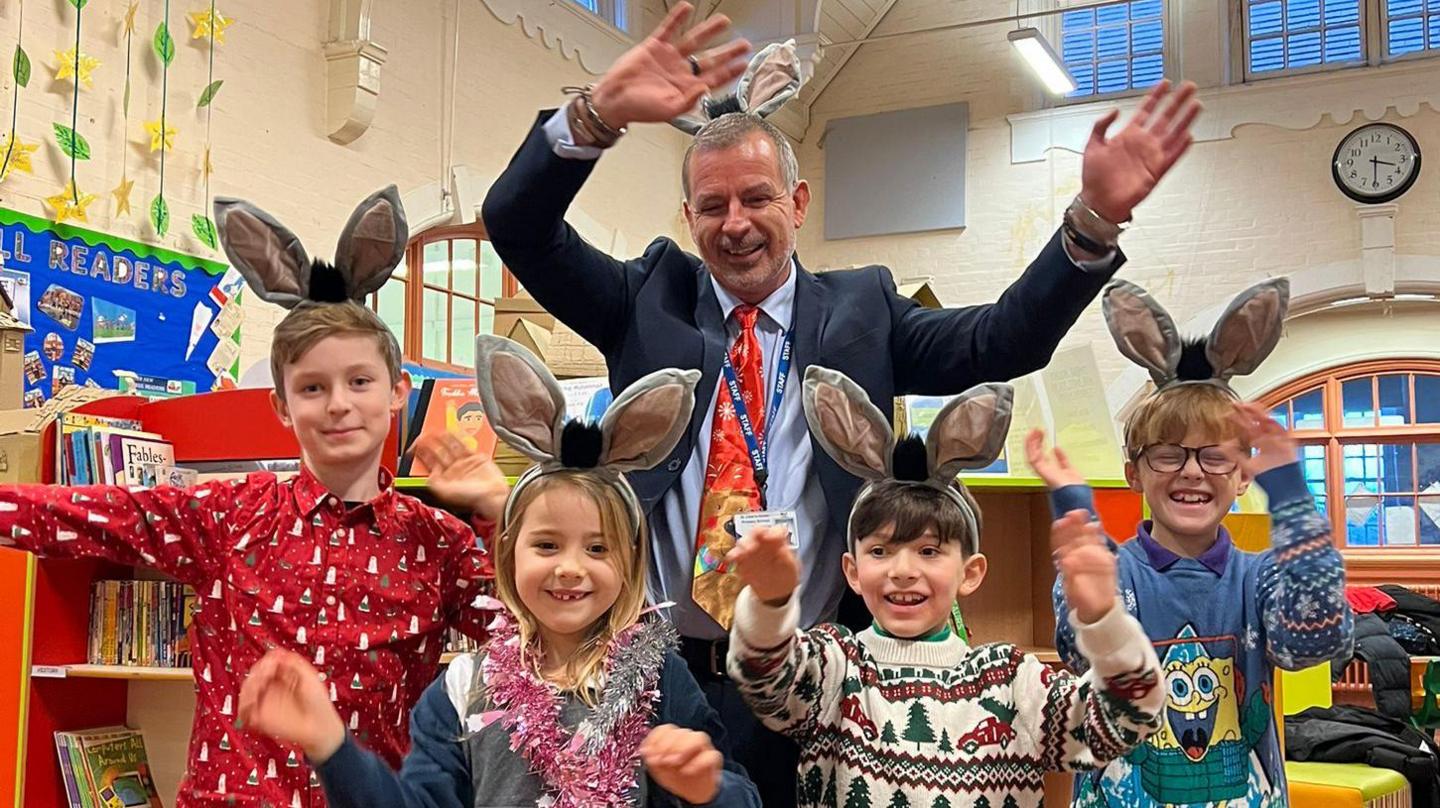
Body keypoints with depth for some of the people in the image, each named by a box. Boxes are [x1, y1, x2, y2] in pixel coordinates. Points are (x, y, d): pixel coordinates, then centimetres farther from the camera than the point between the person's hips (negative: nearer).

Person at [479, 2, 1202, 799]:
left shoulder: (861, 311, 6)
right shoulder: (650, 299, 5)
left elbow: (1000, 340, -5)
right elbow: (518, 224, -5)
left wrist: (1094, 220, -19)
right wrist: (598, 112, -24)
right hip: (661, 673, 0)